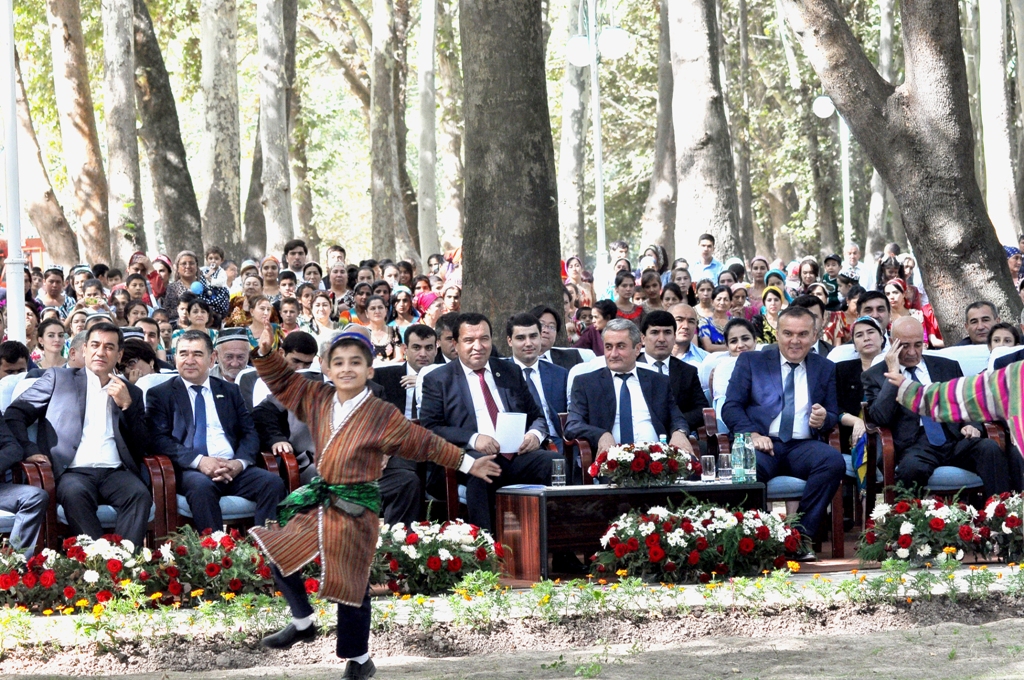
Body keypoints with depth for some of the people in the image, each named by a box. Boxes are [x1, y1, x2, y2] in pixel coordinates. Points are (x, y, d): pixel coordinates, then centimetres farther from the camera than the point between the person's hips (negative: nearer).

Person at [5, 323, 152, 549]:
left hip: (115, 472, 2)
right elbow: (14, 414, 8)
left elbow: (141, 448, 15)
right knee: (75, 493, -36)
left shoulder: (131, 393, 22)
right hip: (73, 471, -2)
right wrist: (29, 450, -10)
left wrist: (126, 405, 2)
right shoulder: (58, 378, 16)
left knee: (140, 494, -30)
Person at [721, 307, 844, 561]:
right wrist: (752, 434, -14)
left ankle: (801, 535, -24)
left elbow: (834, 414, 17)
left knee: (834, 461, -32)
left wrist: (824, 420, -9)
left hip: (803, 446, 2)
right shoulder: (751, 361, 13)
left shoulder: (825, 368, 20)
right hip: (763, 443, -2)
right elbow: (731, 407, 5)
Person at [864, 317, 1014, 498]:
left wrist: (972, 425, 0)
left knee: (990, 448, -29)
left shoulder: (948, 367, 19)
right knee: (911, 468, -39)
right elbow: (880, 418, -5)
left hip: (956, 441, 3)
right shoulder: (874, 376, 10)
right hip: (915, 447, -3)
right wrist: (894, 375, -7)